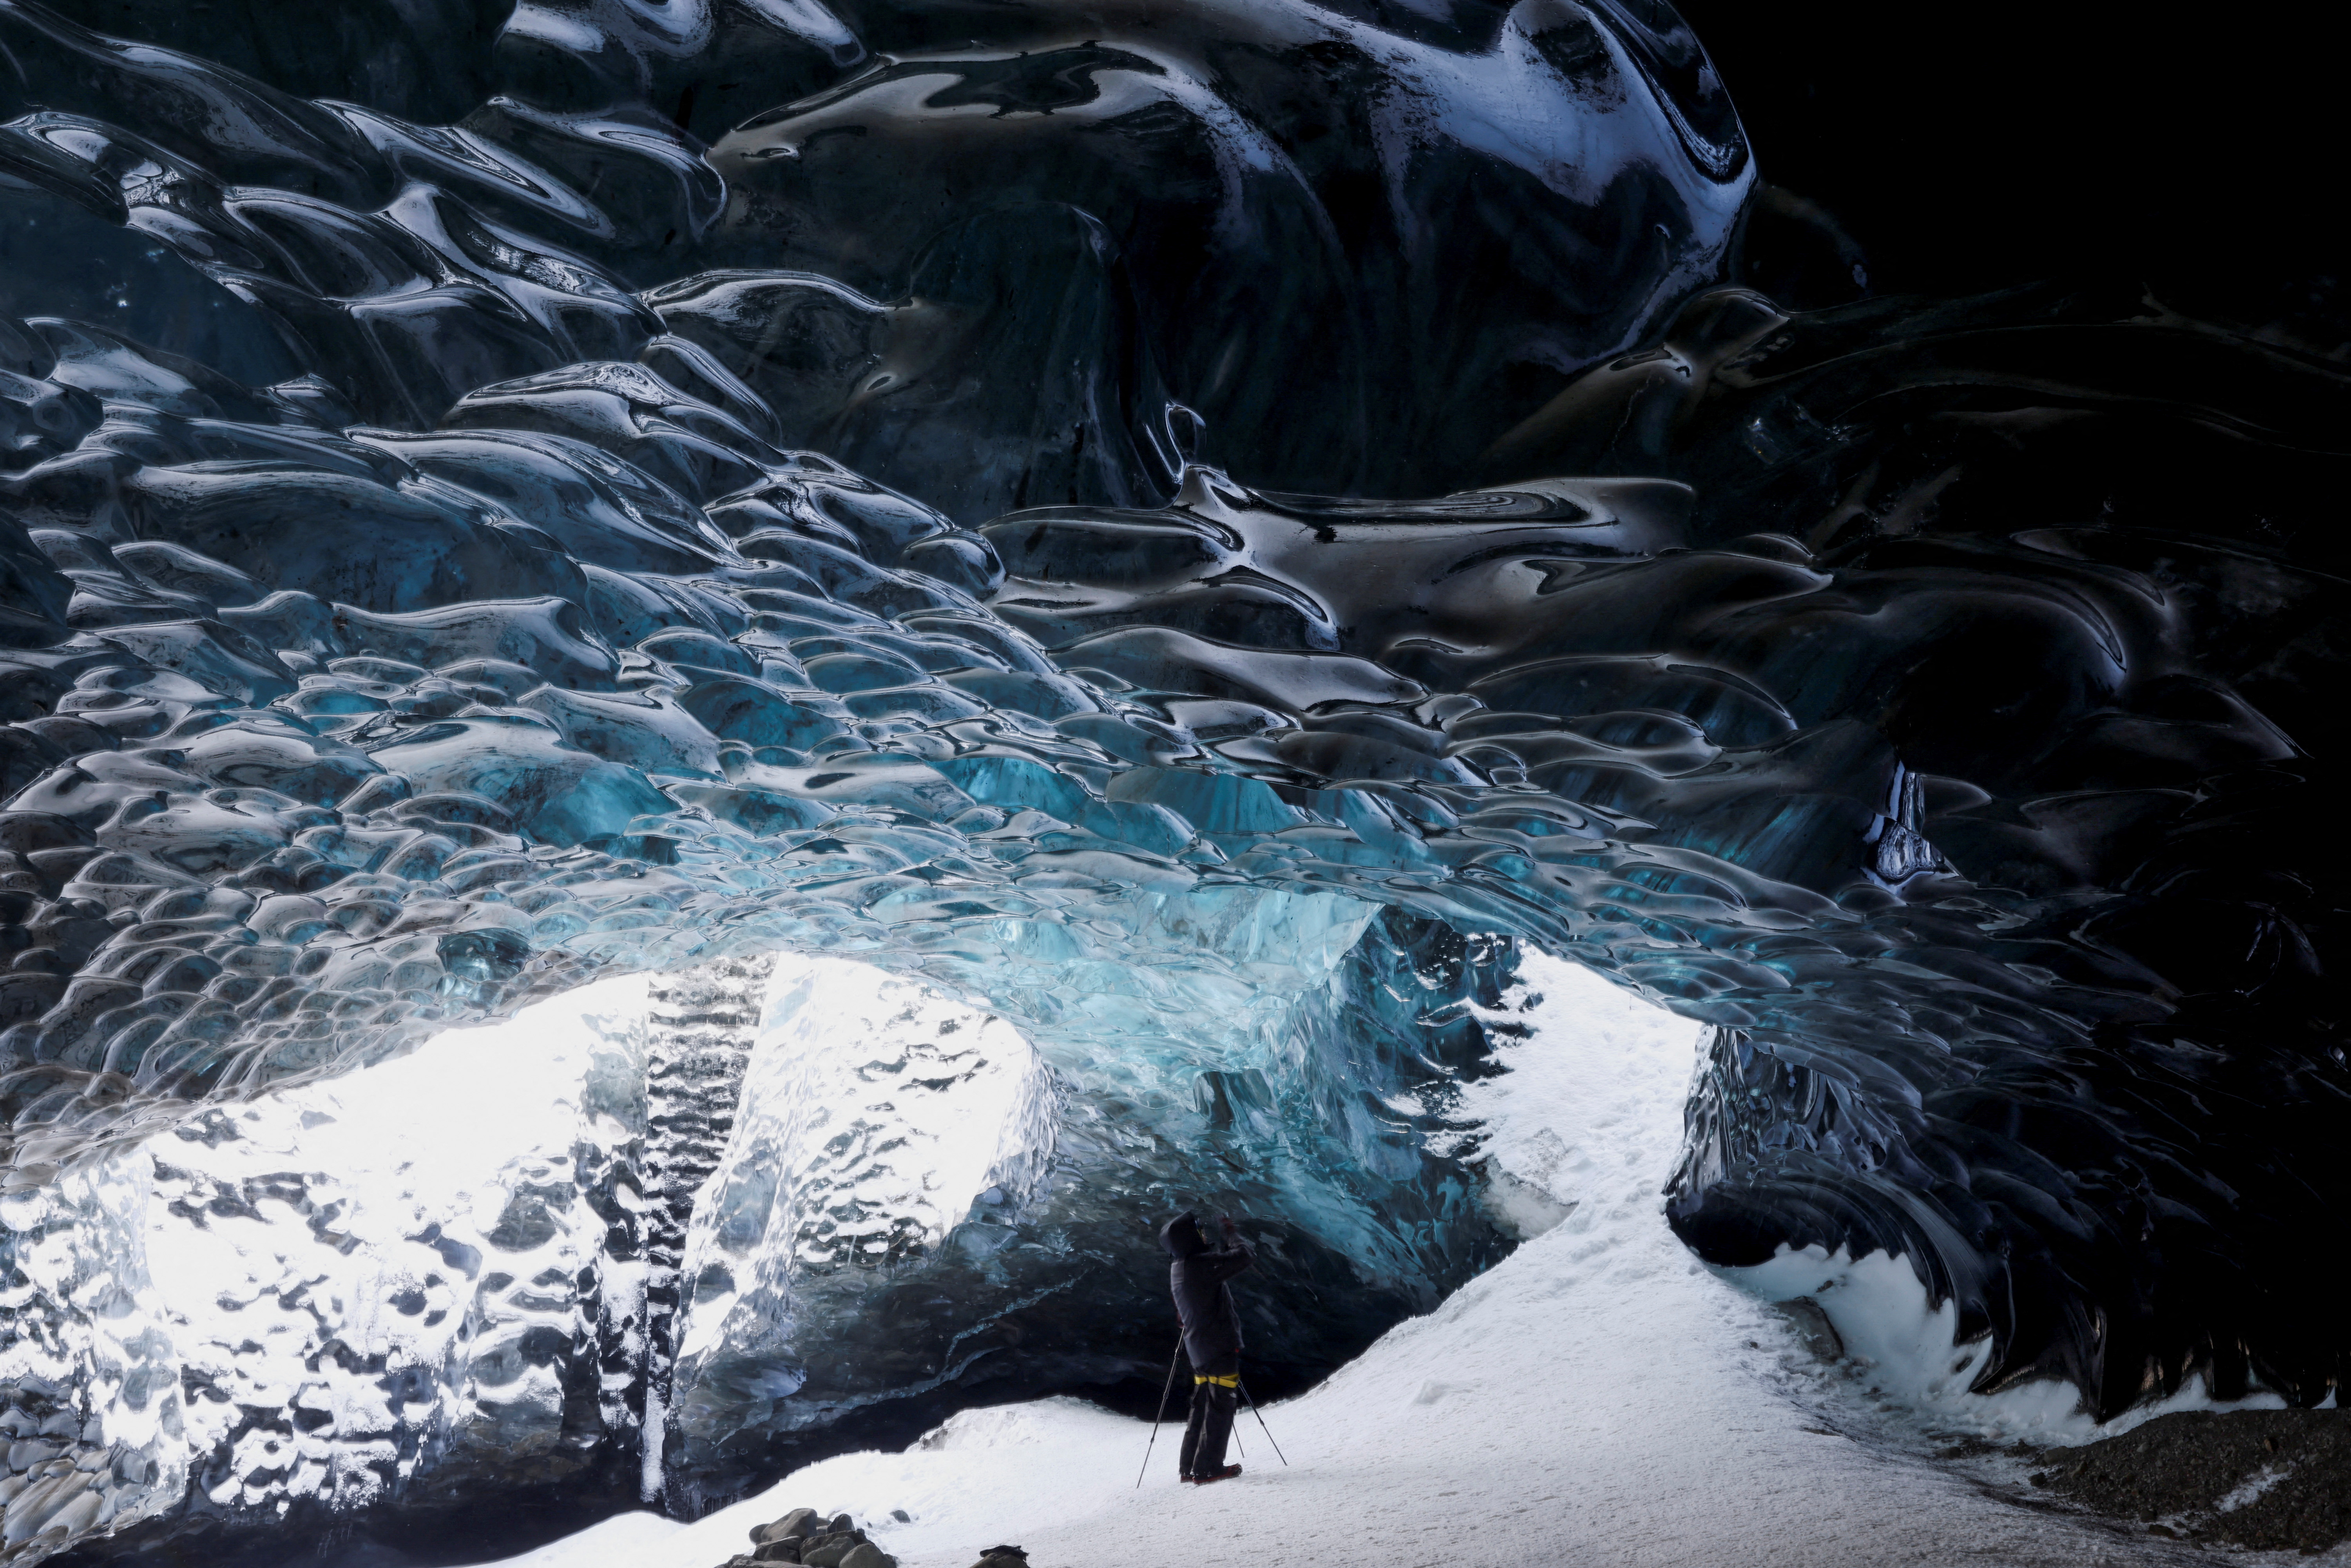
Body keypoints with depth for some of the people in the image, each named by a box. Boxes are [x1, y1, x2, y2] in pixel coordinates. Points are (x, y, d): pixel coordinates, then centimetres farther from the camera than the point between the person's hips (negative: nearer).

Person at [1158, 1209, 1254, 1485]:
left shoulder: (1177, 1270, 7)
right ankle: (1207, 1468, 0)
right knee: (1221, 1406, -1)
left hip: (1198, 1349, 9)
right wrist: (1230, 1230, -8)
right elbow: (1245, 1256, -21)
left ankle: (1190, 1466, 19)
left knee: (1203, 1405, 17)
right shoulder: (1202, 1265, -22)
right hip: (1221, 1348, -9)